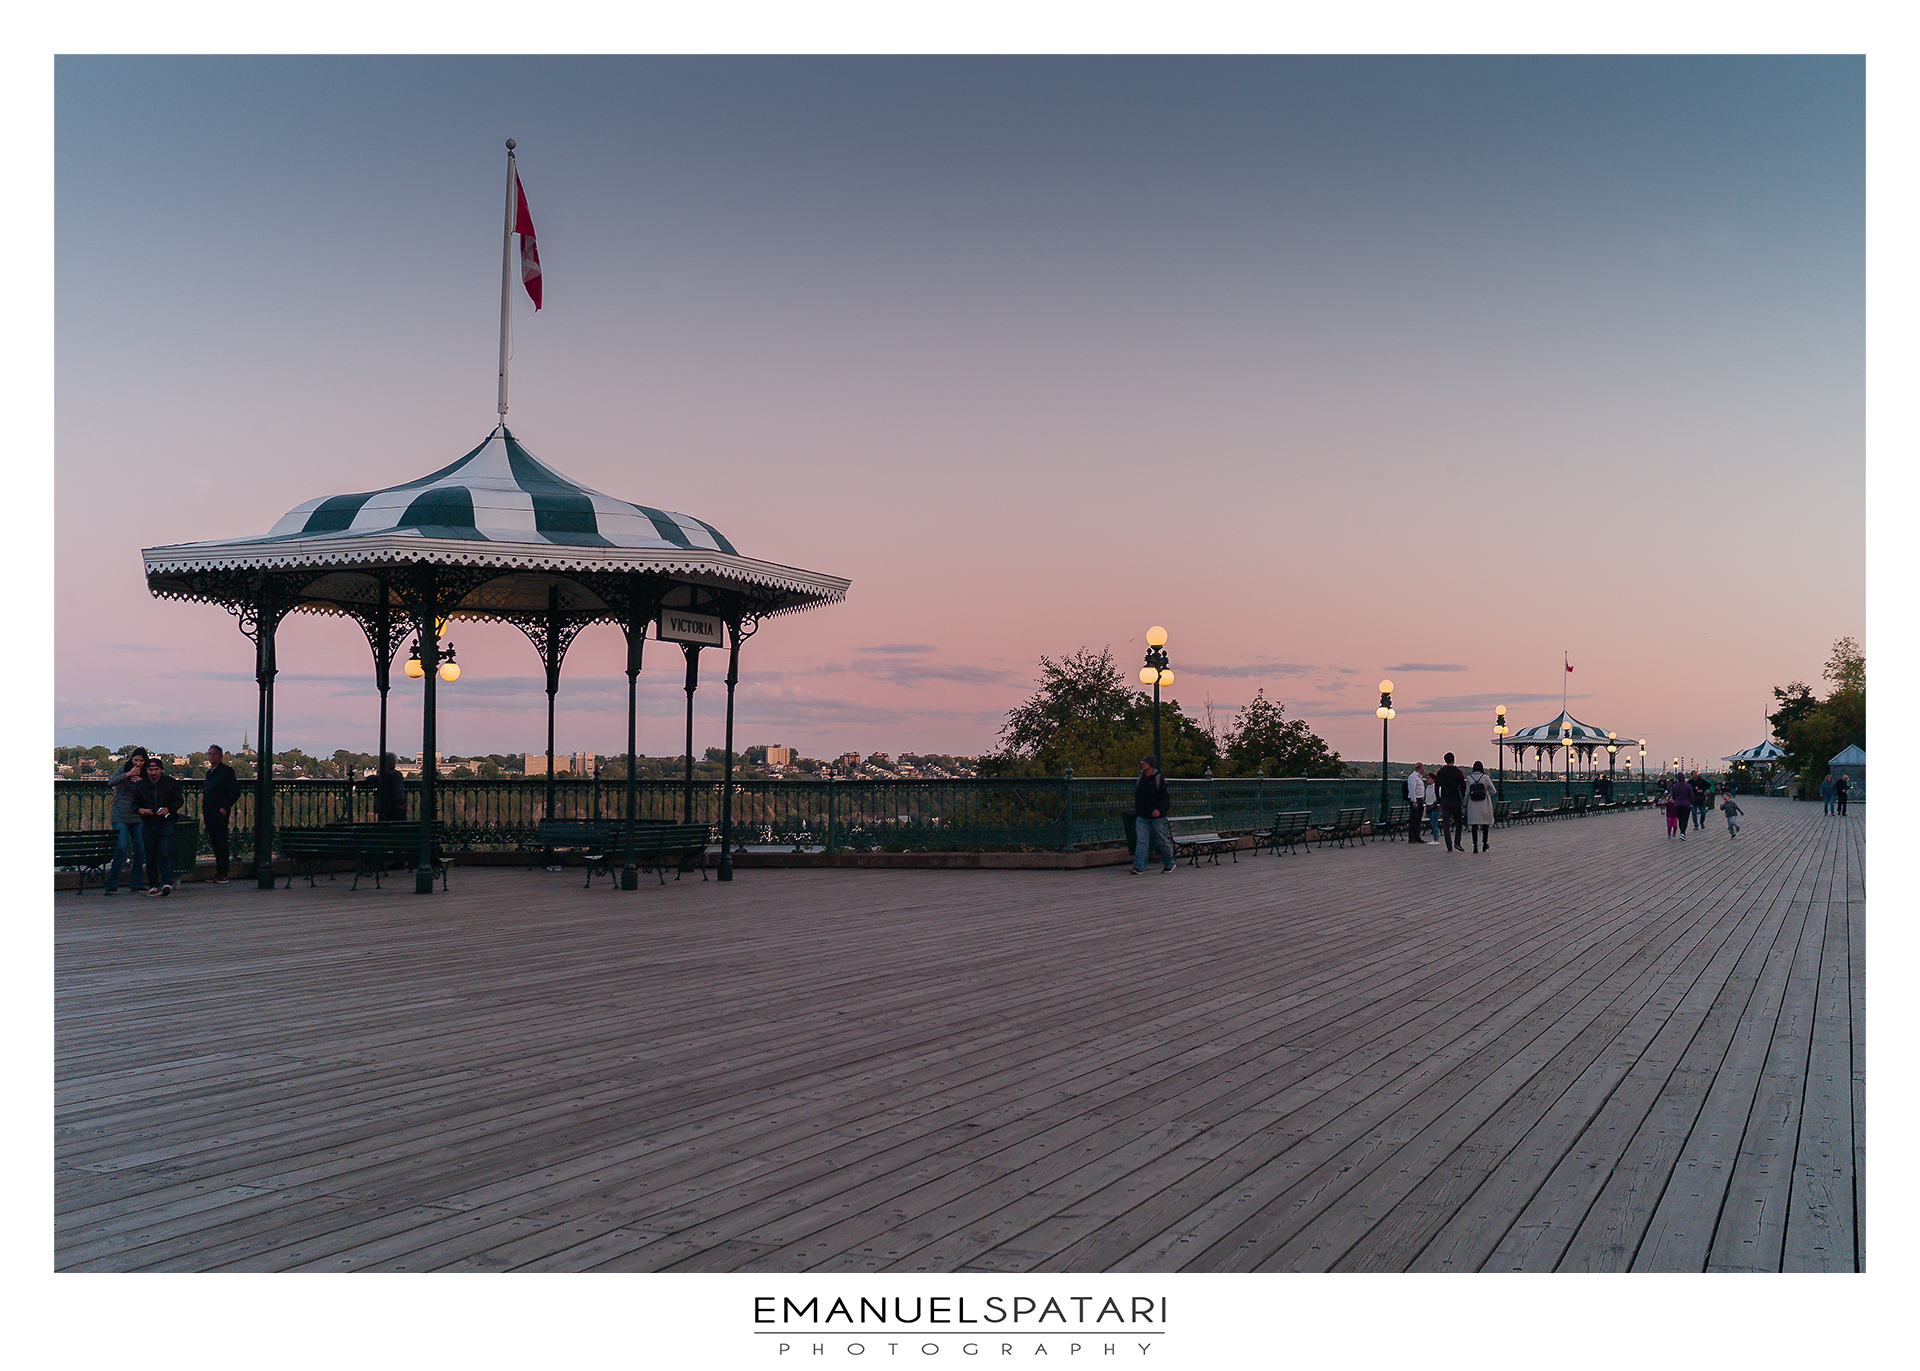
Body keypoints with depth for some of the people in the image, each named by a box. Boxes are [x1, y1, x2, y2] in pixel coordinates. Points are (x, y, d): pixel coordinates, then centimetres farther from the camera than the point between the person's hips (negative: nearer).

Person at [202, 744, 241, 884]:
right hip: (209, 814, 8)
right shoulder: (209, 772, 20)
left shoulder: (227, 771, -4)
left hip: (220, 814, -7)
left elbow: (235, 792, -10)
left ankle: (222, 874, -4)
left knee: (221, 844, -6)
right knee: (215, 844, 9)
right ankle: (219, 872, 13)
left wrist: (225, 808, -15)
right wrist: (204, 812, 15)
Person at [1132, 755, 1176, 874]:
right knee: (1141, 841, -7)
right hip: (1142, 817, 5)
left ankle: (1170, 864, 23)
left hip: (1157, 817, -5)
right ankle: (1139, 867, -12)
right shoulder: (1140, 779, 10)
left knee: (1162, 842, 5)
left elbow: (1164, 797, -12)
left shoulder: (1159, 779, -7)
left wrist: (1159, 809, -27)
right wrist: (1137, 813, 16)